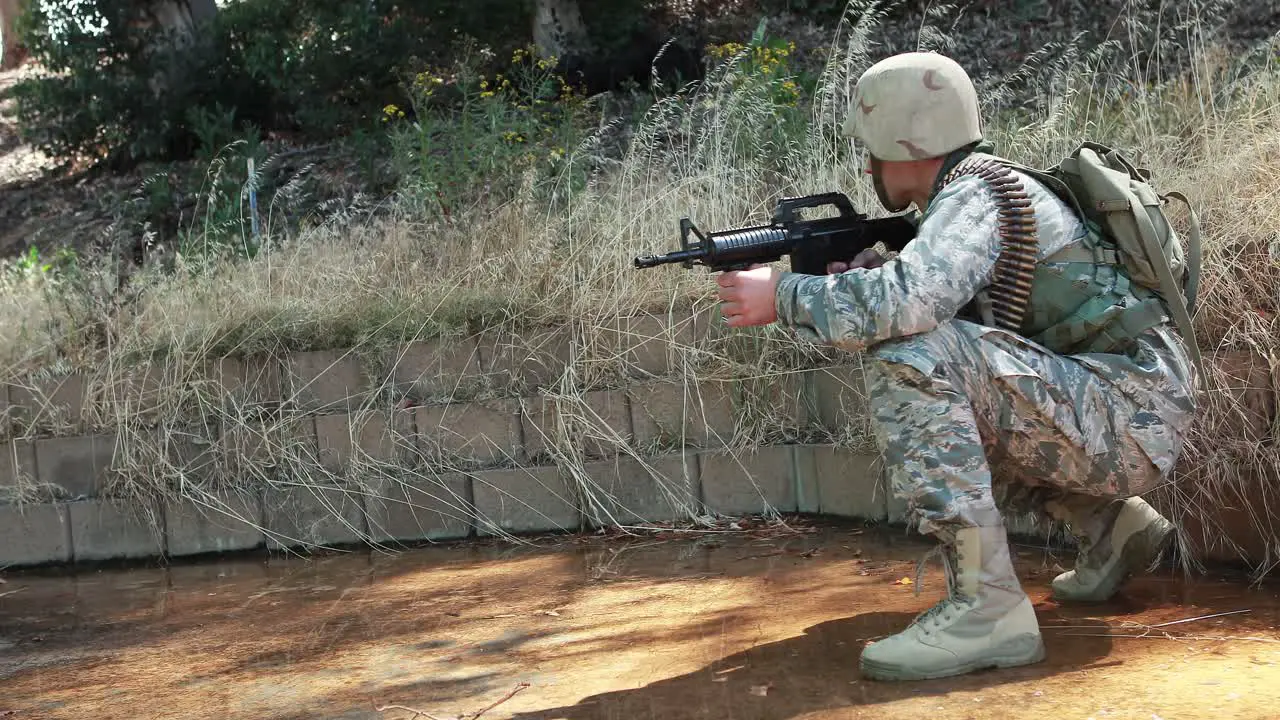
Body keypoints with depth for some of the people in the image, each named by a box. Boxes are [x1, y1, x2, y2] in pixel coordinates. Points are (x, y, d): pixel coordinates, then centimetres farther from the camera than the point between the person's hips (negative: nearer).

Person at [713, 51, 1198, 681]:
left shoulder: (978, 192, -13)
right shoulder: (972, 192, 15)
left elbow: (905, 302, -31)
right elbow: (935, 308, 18)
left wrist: (784, 295, -18)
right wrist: (859, 278, 2)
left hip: (1132, 419, -10)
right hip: (1129, 431, 10)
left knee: (910, 358, -24)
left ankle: (986, 607, -24)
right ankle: (1114, 525, 24)